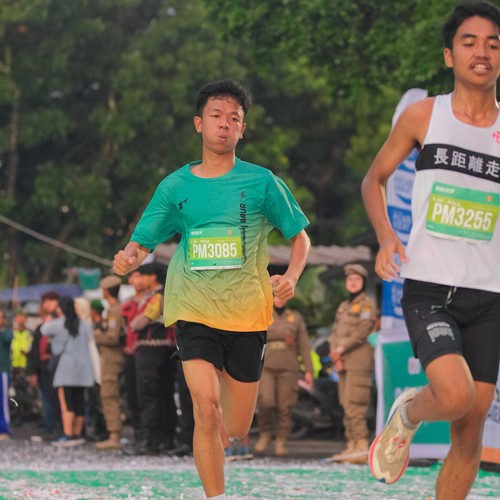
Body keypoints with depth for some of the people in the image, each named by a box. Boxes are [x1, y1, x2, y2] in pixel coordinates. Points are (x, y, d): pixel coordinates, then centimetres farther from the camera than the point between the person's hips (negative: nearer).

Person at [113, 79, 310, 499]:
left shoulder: (261, 181, 2)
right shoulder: (176, 187, 5)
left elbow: (300, 237, 9)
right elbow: (141, 244, 9)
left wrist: (291, 276, -11)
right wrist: (128, 259, -15)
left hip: (247, 313, 1)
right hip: (194, 311, 0)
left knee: (237, 430, 6)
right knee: (207, 409, -20)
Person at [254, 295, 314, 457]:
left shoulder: (296, 318, 11)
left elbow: (304, 346, 8)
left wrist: (309, 371, 1)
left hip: (288, 368, 1)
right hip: (265, 367, -1)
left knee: (285, 407, -5)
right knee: (265, 402, -19)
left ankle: (281, 444, 3)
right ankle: (265, 433, 4)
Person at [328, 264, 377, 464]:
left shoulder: (367, 304, -3)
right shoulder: (344, 306, 21)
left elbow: (363, 332, -13)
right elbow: (335, 333, 15)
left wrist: (341, 349, -10)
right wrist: (335, 354, -2)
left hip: (359, 359, -8)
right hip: (344, 362, 8)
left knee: (354, 404, -15)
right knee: (346, 405, 6)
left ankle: (362, 447, -18)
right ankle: (351, 447, 7)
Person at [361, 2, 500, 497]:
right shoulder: (423, 115, 3)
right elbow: (373, 179, 15)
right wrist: (385, 237, -2)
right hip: (428, 290, -2)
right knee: (456, 395, -25)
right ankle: (406, 414, 9)